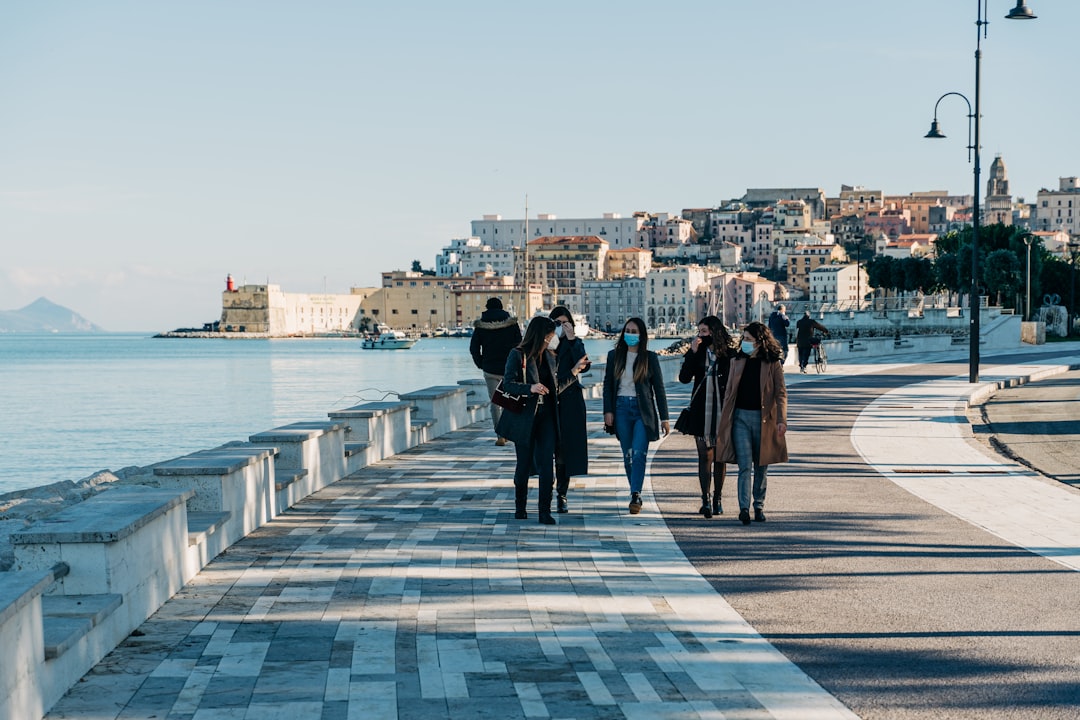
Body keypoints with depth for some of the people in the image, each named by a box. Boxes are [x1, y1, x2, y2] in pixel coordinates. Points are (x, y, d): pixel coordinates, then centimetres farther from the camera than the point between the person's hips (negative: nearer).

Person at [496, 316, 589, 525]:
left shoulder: (549, 357, 12)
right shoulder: (518, 355, -5)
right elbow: (508, 384, -12)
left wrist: (573, 372, 13)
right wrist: (530, 388, -26)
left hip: (546, 416, 4)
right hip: (524, 416, -4)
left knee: (547, 464, -7)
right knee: (524, 464, 7)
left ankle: (545, 512, -5)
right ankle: (520, 507, 25)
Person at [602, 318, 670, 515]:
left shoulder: (650, 358, 3)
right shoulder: (614, 356, 8)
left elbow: (659, 388, 4)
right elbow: (607, 385, 10)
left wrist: (664, 418, 2)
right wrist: (608, 410, -2)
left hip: (643, 410, -2)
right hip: (622, 408, 3)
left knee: (638, 453, -15)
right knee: (627, 455, 5)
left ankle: (635, 496, -19)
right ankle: (635, 495, 13)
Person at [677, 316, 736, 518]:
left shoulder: (730, 354, -1)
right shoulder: (698, 353, 5)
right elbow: (684, 378, -5)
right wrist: (692, 353, -12)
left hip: (723, 412, -1)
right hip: (701, 412, 1)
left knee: (720, 456, 7)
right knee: (705, 456, -4)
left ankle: (717, 499, 16)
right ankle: (706, 500, -7)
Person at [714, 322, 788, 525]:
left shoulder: (773, 364, 0)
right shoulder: (737, 362, 9)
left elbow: (781, 393, -3)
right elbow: (729, 392, 12)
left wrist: (781, 420, -13)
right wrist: (724, 419, 9)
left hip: (763, 418, -1)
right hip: (740, 417, 1)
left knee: (761, 465, 8)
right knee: (745, 465, -8)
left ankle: (759, 506, 20)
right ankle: (744, 508, -13)